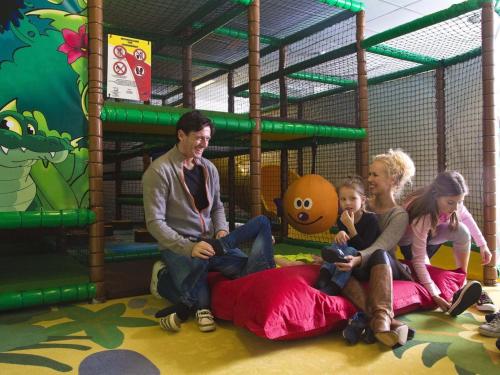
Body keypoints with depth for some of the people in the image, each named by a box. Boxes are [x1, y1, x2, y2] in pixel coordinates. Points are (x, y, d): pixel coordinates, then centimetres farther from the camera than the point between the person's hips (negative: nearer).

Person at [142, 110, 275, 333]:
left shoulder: (209, 168, 9)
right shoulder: (159, 171, -11)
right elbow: (155, 222, -15)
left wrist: (222, 231, -5)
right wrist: (189, 247, -26)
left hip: (209, 242, 6)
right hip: (178, 246, -6)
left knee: (250, 270, -13)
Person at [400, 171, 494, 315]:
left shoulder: (452, 201, -26)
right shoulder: (422, 217, -41)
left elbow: (466, 217, -1)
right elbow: (418, 260, -40)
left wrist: (482, 244, -5)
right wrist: (434, 295, -44)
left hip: (430, 233, 5)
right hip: (411, 241, -5)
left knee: (462, 231, -21)